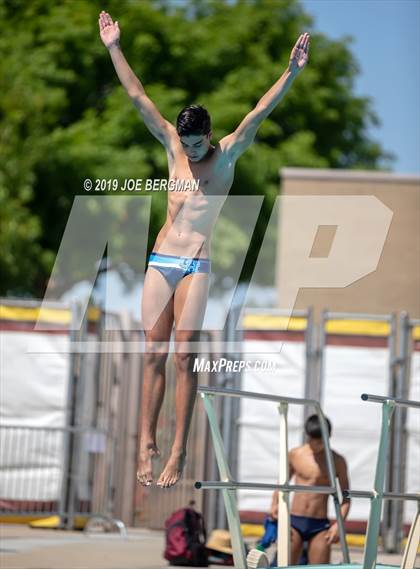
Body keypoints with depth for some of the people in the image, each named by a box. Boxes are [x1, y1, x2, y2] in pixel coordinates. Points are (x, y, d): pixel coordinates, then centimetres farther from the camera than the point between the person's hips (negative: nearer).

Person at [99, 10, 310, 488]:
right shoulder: (172, 144, 9)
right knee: (154, 354, 2)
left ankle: (178, 452, -6)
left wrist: (292, 72, -23)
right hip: (160, 260, 4)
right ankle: (147, 442, 4)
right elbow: (137, 96, 10)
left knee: (184, 359, -7)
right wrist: (113, 48, 8)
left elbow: (260, 112, -12)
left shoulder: (228, 153, 0)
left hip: (196, 265, -4)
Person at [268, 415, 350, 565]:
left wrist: (339, 523, -10)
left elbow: (346, 498, 4)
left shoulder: (337, 461, 1)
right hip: (294, 521, 1)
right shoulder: (295, 455, 4)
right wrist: (275, 504, -3)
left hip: (320, 526, -1)